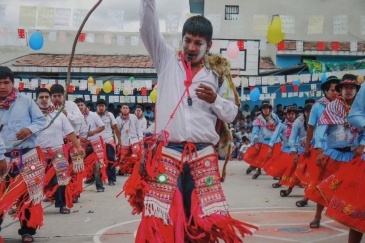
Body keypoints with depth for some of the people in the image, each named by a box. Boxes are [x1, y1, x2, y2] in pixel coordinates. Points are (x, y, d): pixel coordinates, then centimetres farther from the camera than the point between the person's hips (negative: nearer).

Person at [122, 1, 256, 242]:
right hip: (167, 153, -1)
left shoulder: (217, 73, 9)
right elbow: (149, 29, -1)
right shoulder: (168, 60, 9)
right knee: (159, 220, -3)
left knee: (207, 221, 2)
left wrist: (215, 100, -9)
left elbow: (231, 113, 10)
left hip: (203, 156, 1)